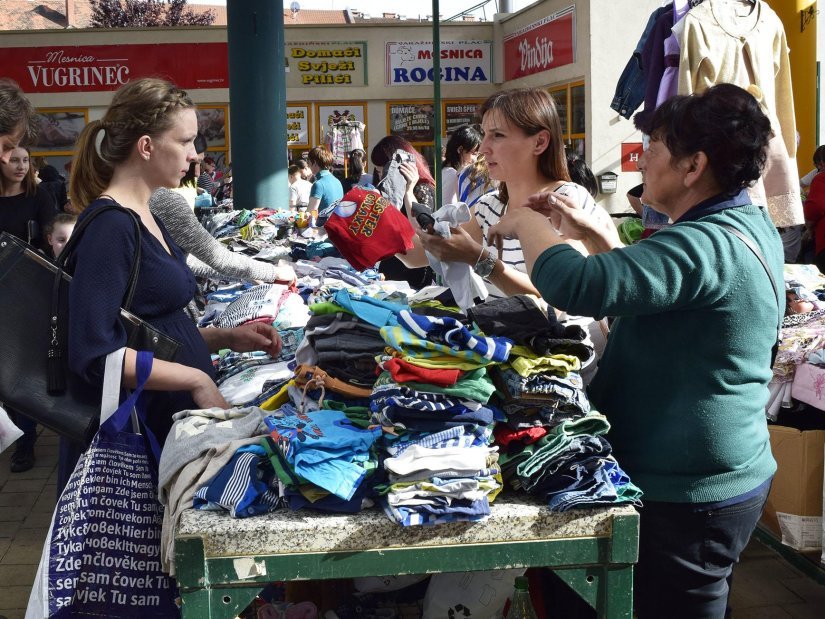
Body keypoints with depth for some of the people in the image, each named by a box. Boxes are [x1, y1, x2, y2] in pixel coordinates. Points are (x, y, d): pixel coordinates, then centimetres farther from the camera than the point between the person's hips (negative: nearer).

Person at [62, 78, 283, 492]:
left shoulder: (144, 218, 12)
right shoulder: (109, 226, -17)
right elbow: (93, 353, -25)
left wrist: (228, 338, 7)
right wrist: (196, 379, -21)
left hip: (170, 427, 9)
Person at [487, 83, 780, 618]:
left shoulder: (706, 245, -26)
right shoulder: (751, 225, 7)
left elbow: (576, 287, -36)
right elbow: (642, 286, 20)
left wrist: (526, 224, -18)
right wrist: (595, 233, 9)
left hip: (687, 498, -10)